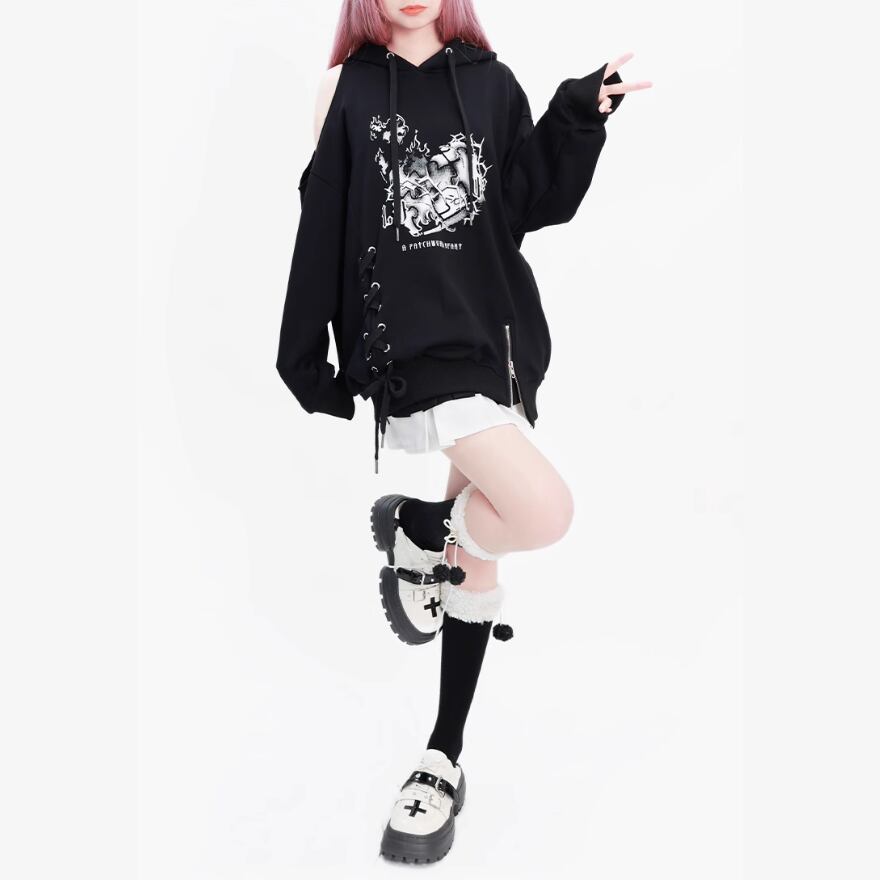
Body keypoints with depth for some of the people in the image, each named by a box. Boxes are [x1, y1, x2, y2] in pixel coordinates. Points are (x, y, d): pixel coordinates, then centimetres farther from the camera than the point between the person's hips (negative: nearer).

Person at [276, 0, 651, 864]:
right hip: (408, 338, -4)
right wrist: (304, 356, 2)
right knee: (544, 512, -22)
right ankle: (418, 532, 10)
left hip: (496, 332, 5)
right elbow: (322, 228, 2)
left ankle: (443, 757, 24)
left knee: (477, 551, 10)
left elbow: (535, 203, 5)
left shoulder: (492, 83, 11)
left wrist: (577, 119, -8)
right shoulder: (348, 88, 4)